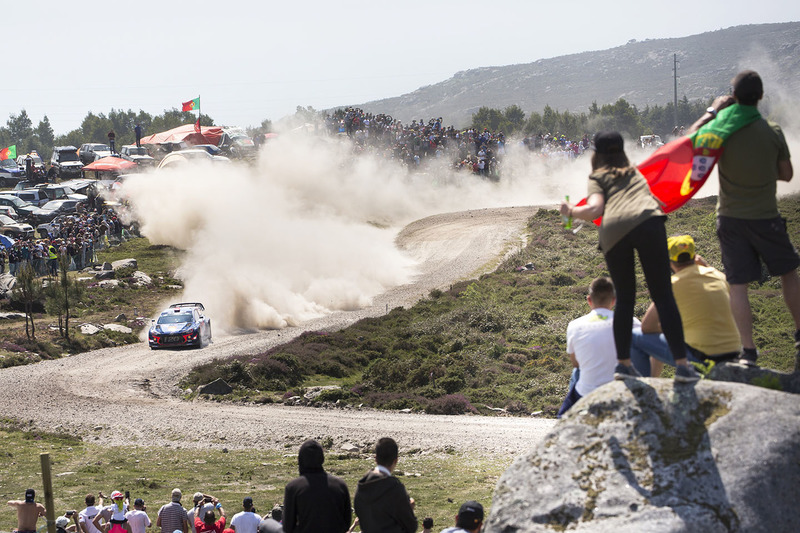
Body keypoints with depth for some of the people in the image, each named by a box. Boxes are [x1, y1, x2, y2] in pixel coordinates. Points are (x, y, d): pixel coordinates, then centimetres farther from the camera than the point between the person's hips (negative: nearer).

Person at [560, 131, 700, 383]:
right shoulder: (635, 172, 35)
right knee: (663, 295, -1)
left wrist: (571, 210, 24)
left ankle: (623, 363, 13)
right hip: (647, 221, 1)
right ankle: (682, 364, -10)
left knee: (625, 298, 14)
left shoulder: (598, 177, 24)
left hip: (613, 231, -1)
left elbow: (595, 209, 7)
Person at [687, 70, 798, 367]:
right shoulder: (772, 132, -8)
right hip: (765, 217, 0)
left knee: (738, 284, 2)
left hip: (730, 217, 0)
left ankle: (748, 352, -3)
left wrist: (712, 111, 11)